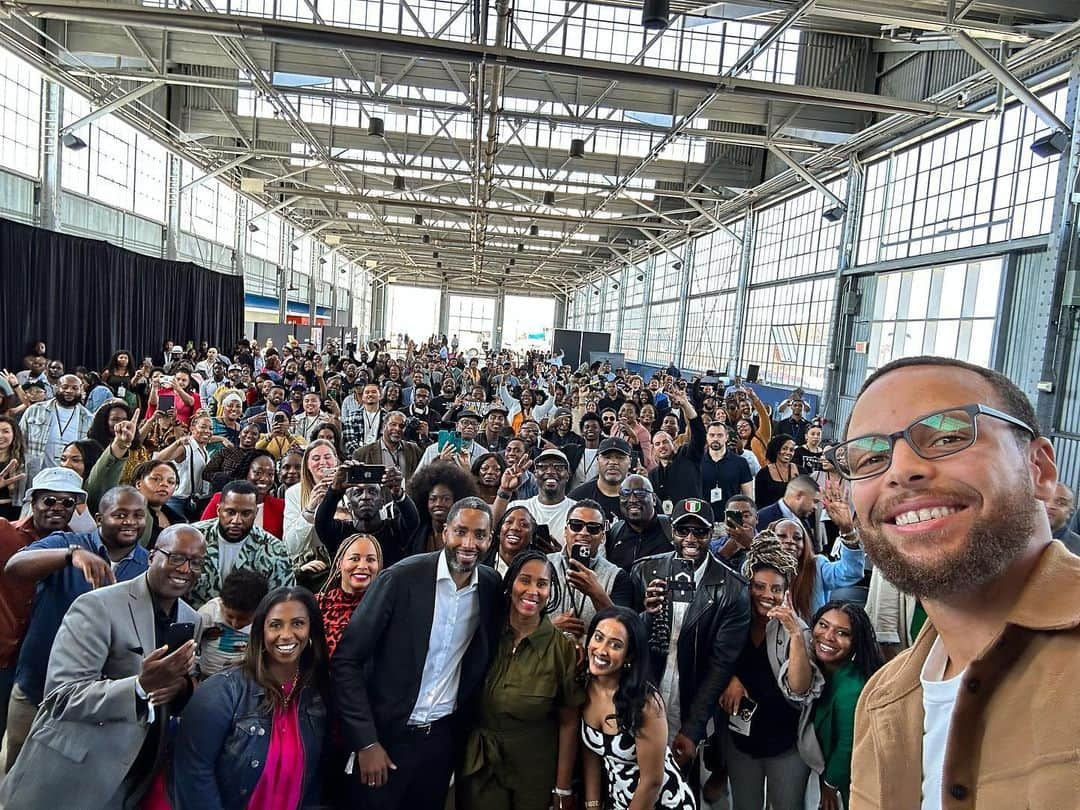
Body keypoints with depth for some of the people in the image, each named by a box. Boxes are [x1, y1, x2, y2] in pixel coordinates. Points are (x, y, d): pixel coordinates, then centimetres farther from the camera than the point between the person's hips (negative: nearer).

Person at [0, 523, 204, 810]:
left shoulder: (192, 620, 3)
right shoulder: (98, 606, -17)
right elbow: (61, 697, -21)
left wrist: (181, 685, -14)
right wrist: (141, 684, -35)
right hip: (69, 781, -5)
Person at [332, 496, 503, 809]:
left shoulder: (492, 587, -5)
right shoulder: (401, 578, -18)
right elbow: (347, 660, -15)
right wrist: (366, 742, -15)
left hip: (443, 737, 4)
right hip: (388, 734, -3)